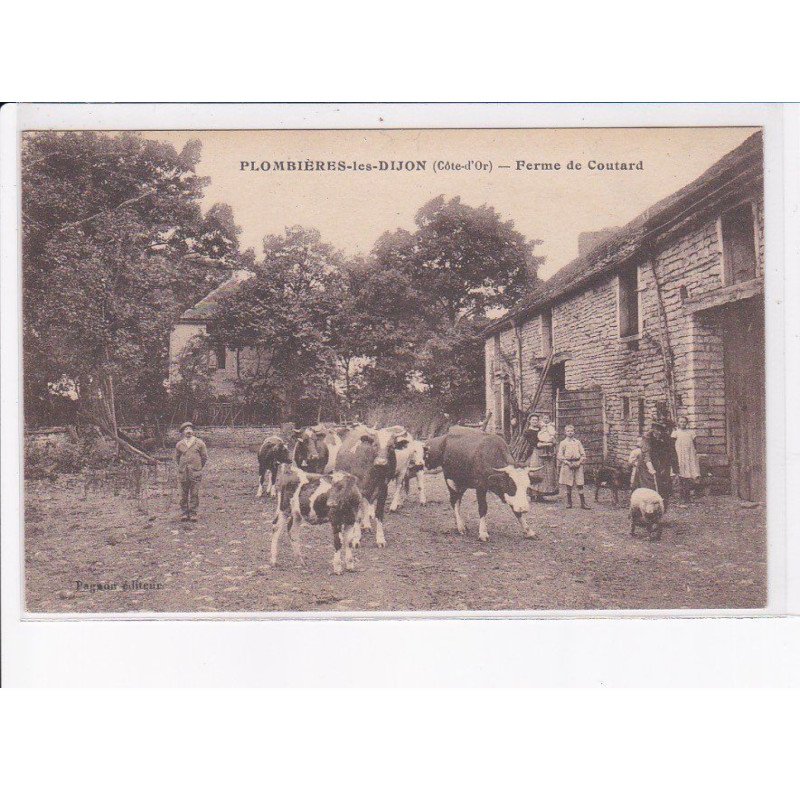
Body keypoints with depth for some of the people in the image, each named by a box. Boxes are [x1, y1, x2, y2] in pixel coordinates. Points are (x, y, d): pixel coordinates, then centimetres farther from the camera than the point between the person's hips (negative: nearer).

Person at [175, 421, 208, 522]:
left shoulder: (200, 443, 2)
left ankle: (193, 514, 4)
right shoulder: (179, 444, 7)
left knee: (194, 494, -2)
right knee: (184, 494, 4)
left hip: (195, 473, -1)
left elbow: (205, 457, 9)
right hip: (183, 474, 2)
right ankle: (184, 513, 10)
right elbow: (177, 457, 20)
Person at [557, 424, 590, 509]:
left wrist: (579, 463, -6)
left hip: (578, 464, 1)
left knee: (580, 484, -3)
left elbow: (583, 454, 9)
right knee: (568, 485, 2)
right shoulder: (563, 443, 5)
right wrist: (568, 463, -10)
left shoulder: (578, 442, 11)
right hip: (567, 465, -1)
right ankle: (569, 503, 12)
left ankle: (583, 503, -1)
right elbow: (560, 456, -1)